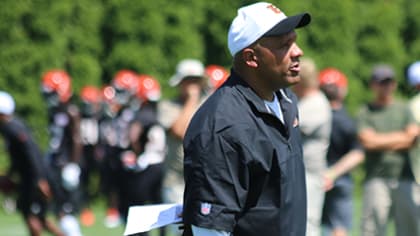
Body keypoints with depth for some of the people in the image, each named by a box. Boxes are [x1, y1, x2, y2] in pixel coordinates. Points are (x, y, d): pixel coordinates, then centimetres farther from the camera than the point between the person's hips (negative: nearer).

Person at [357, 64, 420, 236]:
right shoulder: (365, 112, 7)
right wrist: (401, 137, 1)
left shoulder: (404, 109, 15)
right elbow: (368, 141, -7)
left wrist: (383, 142, -6)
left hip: (405, 178, 2)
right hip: (377, 179, -2)